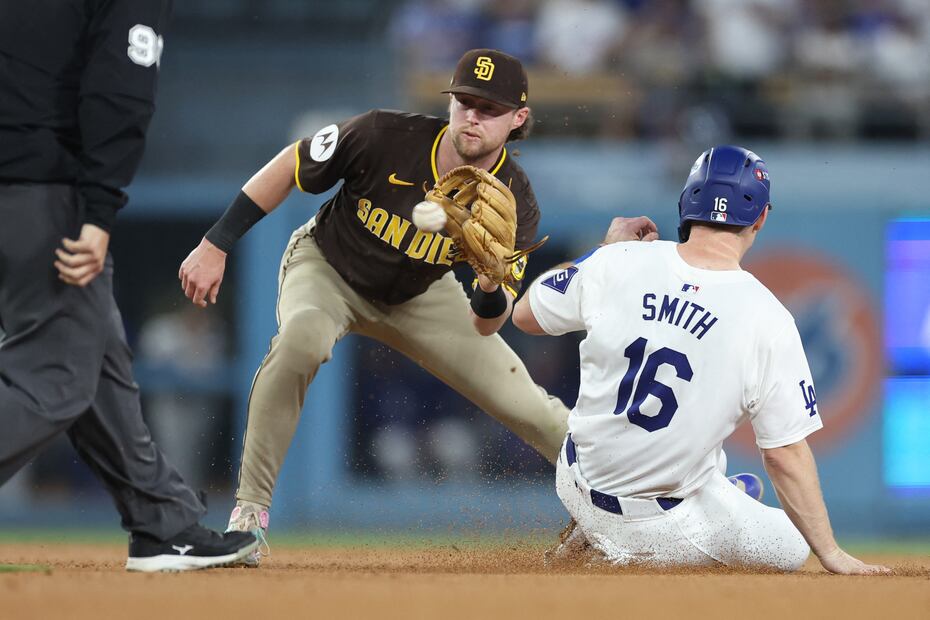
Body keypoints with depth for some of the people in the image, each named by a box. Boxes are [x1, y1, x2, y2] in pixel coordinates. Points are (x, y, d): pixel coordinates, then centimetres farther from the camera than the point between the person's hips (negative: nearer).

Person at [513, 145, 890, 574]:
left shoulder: (615, 264, -12)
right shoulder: (767, 321, -19)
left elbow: (524, 316, 7)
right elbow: (786, 455, -15)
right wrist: (831, 555, -6)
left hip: (579, 489, 5)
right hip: (668, 527, -5)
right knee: (791, 547, 19)